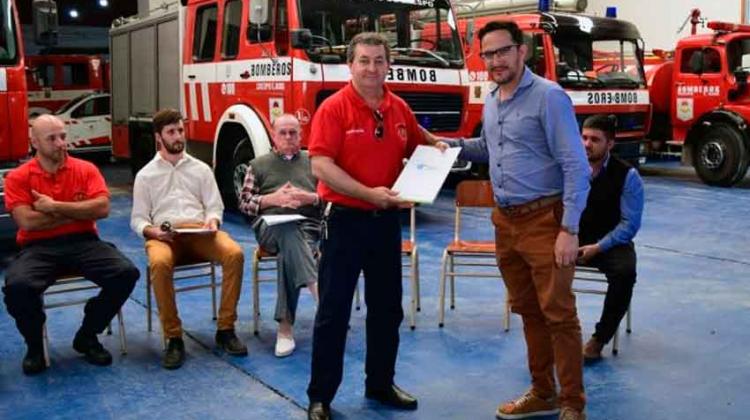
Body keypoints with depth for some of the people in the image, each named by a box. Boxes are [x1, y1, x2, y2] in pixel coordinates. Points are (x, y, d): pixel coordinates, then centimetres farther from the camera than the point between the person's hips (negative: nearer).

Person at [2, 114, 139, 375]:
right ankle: (35, 345, 0)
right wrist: (79, 212, -5)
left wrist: (55, 207, -9)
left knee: (126, 273, -23)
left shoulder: (86, 169, 8)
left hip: (83, 242, 2)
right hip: (38, 248, -2)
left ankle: (87, 336, 2)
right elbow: (27, 221, -10)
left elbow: (102, 208, -6)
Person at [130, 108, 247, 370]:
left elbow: (214, 206, 15)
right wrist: (152, 231, -12)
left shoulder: (201, 169, 20)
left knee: (235, 254, -30)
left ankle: (225, 329, -19)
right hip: (164, 235, -1)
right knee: (160, 263, -39)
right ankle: (174, 339, -26)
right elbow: (138, 218, 11)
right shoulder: (145, 175, 15)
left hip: (199, 231, 2)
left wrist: (212, 221, -9)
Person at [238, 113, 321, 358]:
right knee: (288, 231, -39)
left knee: (289, 251, -35)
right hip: (270, 226, 0)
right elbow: (244, 203, 13)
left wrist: (309, 198, -6)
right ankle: (316, 288, -53)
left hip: (308, 227, 0)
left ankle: (285, 326, -35)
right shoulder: (258, 165, 21)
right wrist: (272, 199, -4)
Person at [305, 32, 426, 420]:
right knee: (333, 311, 1)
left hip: (386, 219, 6)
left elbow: (416, 151, 20)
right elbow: (321, 165, -19)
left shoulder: (400, 109, 6)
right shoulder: (334, 108, -11)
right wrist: (368, 193, -26)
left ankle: (381, 383, 30)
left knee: (387, 308, 14)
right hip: (344, 219, -6)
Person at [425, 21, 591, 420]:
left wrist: (570, 229, -20)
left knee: (558, 314, -2)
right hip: (505, 221, 8)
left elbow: (576, 167, -15)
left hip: (544, 219, -7)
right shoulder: (490, 102, 12)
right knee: (528, 311, 15)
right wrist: (449, 144, 11)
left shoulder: (548, 96, -12)